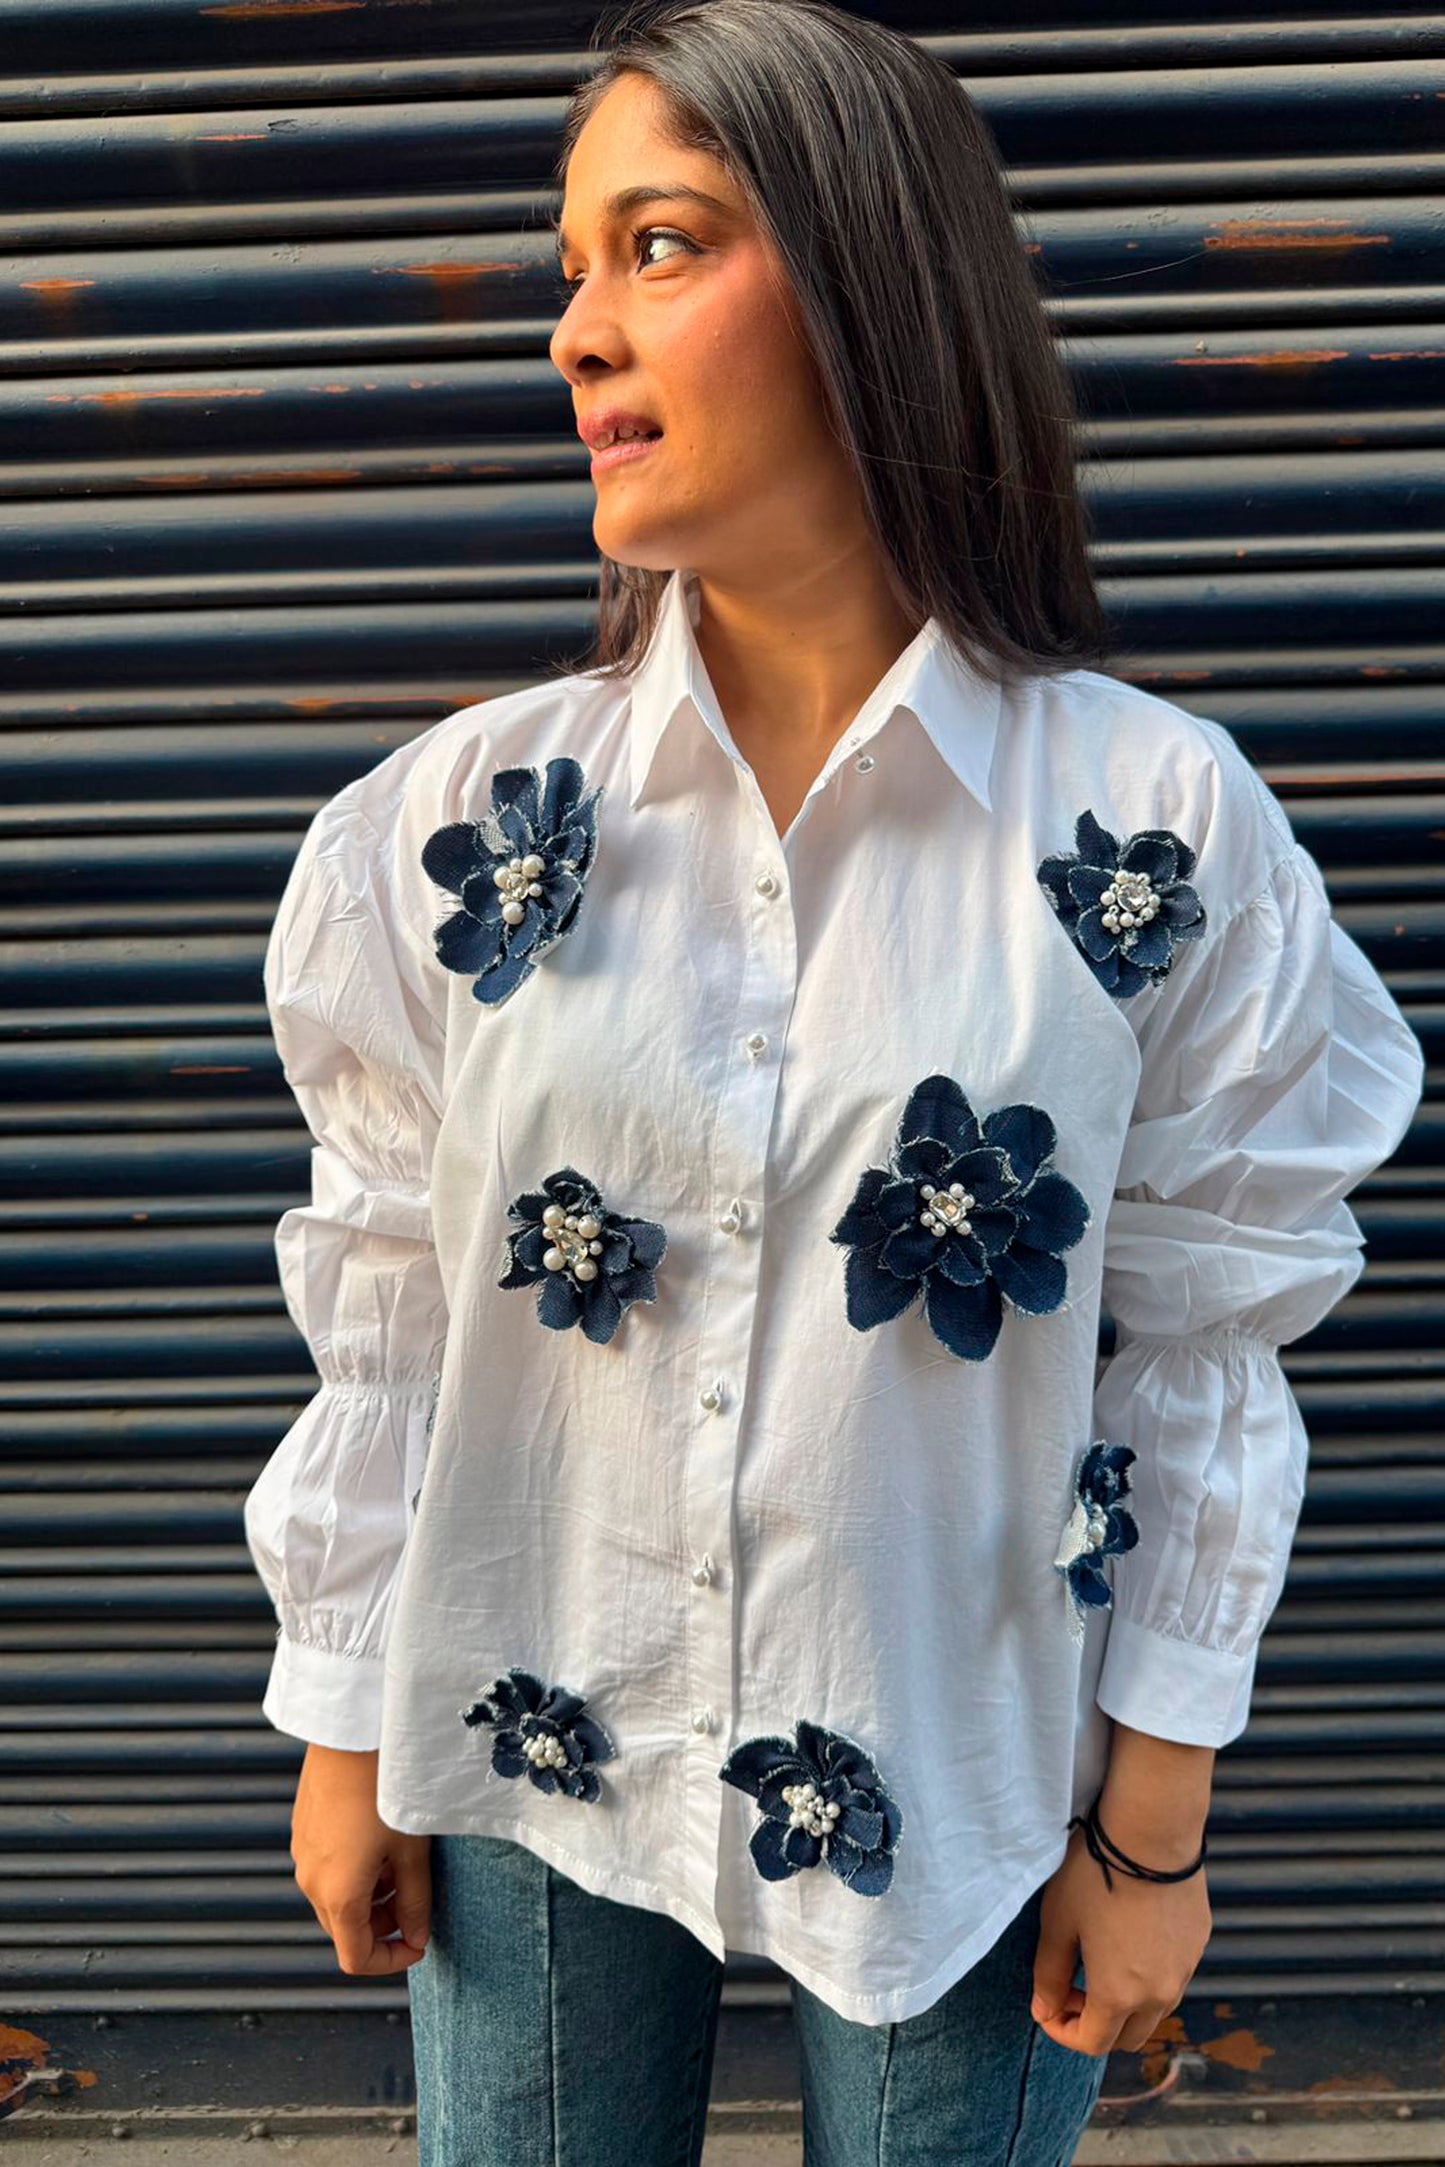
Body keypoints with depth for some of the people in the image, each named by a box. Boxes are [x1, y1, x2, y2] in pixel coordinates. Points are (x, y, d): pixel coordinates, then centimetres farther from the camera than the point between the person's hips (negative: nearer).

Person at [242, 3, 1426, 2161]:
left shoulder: (1160, 826, -13)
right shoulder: (464, 815, -9)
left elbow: (1198, 1351, -7)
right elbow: (385, 1310, -3)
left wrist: (1157, 1823, -1)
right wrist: (347, 1734, 3)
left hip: (966, 1793, -1)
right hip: (529, 1770, 2)